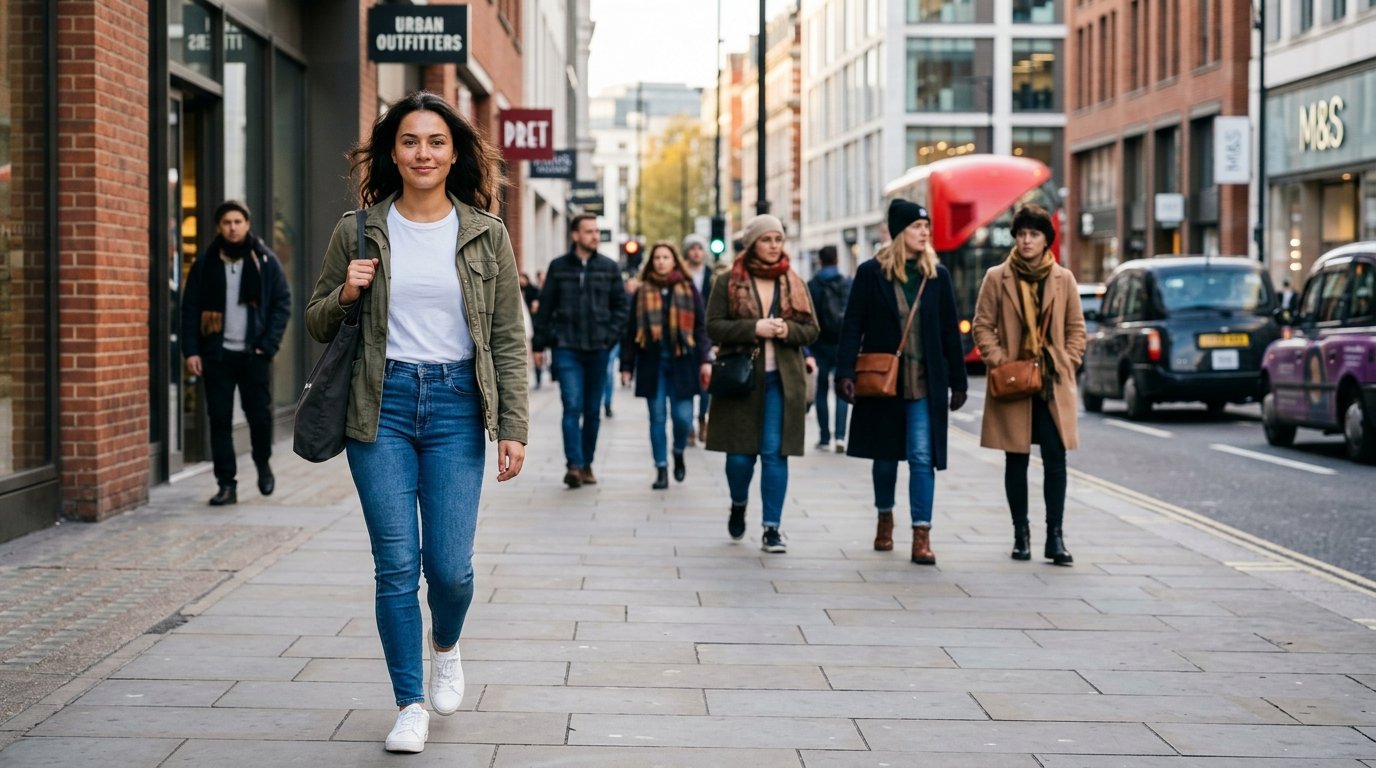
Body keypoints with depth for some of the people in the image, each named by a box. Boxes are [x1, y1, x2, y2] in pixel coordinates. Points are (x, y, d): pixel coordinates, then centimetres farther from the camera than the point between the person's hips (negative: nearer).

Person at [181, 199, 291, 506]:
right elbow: (190, 308, 5)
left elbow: (283, 304, 0)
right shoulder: (206, 263, 5)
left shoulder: (266, 261, 2)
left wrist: (269, 344, -10)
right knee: (220, 420, 1)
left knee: (260, 414, 2)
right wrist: (191, 351, -4)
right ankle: (227, 484, 8)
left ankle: (263, 464, 31)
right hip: (217, 354, 1)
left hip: (254, 354, -1)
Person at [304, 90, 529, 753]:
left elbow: (508, 339, 4)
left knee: (450, 567, -2)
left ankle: (446, 647, 32)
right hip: (382, 404, 0)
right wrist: (345, 294, -9)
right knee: (397, 565, -2)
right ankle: (410, 704, 13)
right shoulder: (358, 232, 4)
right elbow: (317, 325, 12)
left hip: (456, 405, 0)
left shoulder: (486, 234, 4)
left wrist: (513, 427, -2)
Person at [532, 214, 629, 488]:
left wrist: (610, 335, -4)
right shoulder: (559, 267, 3)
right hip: (567, 349, -2)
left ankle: (587, 464, 18)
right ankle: (574, 465, -15)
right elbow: (545, 307, 6)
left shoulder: (609, 267, 7)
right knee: (572, 406, -12)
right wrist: (539, 344, 3)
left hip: (598, 350, 2)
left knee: (593, 411, 8)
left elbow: (621, 306, 9)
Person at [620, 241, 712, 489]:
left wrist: (705, 359, -5)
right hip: (652, 364, 1)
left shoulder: (688, 291, 5)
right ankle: (661, 469, 11)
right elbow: (631, 331, 8)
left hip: (682, 362, -1)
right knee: (657, 418, 3)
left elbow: (701, 326, 3)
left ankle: (679, 454, 25)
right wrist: (627, 365, 4)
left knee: (683, 417, -4)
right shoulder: (642, 292, 8)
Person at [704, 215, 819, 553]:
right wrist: (754, 328, -16)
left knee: (775, 452, -4)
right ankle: (738, 507, 30)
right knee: (740, 453, 0)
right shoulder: (727, 282, 2)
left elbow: (811, 330, 10)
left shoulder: (794, 284, 10)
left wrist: (787, 330, -11)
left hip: (782, 380, 1)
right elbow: (714, 326, -3)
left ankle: (772, 528, 0)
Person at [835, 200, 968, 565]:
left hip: (925, 383, 1)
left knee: (922, 457, -7)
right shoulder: (872, 272, -2)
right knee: (885, 453, 13)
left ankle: (922, 536, -7)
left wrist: (958, 381, 7)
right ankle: (885, 517, 36)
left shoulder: (937, 275, 5)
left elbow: (950, 332, 8)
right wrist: (845, 372, -13)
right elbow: (853, 326, -4)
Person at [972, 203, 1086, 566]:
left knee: (1055, 458, -6)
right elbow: (983, 326, 3)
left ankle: (1055, 536, -2)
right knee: (1016, 461, 5)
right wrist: (999, 362, -8)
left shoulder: (1064, 279, 6)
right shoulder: (997, 278, 2)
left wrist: (1067, 364, -2)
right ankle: (1021, 534, 15)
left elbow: (1076, 329, 10)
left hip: (1053, 384, 1)